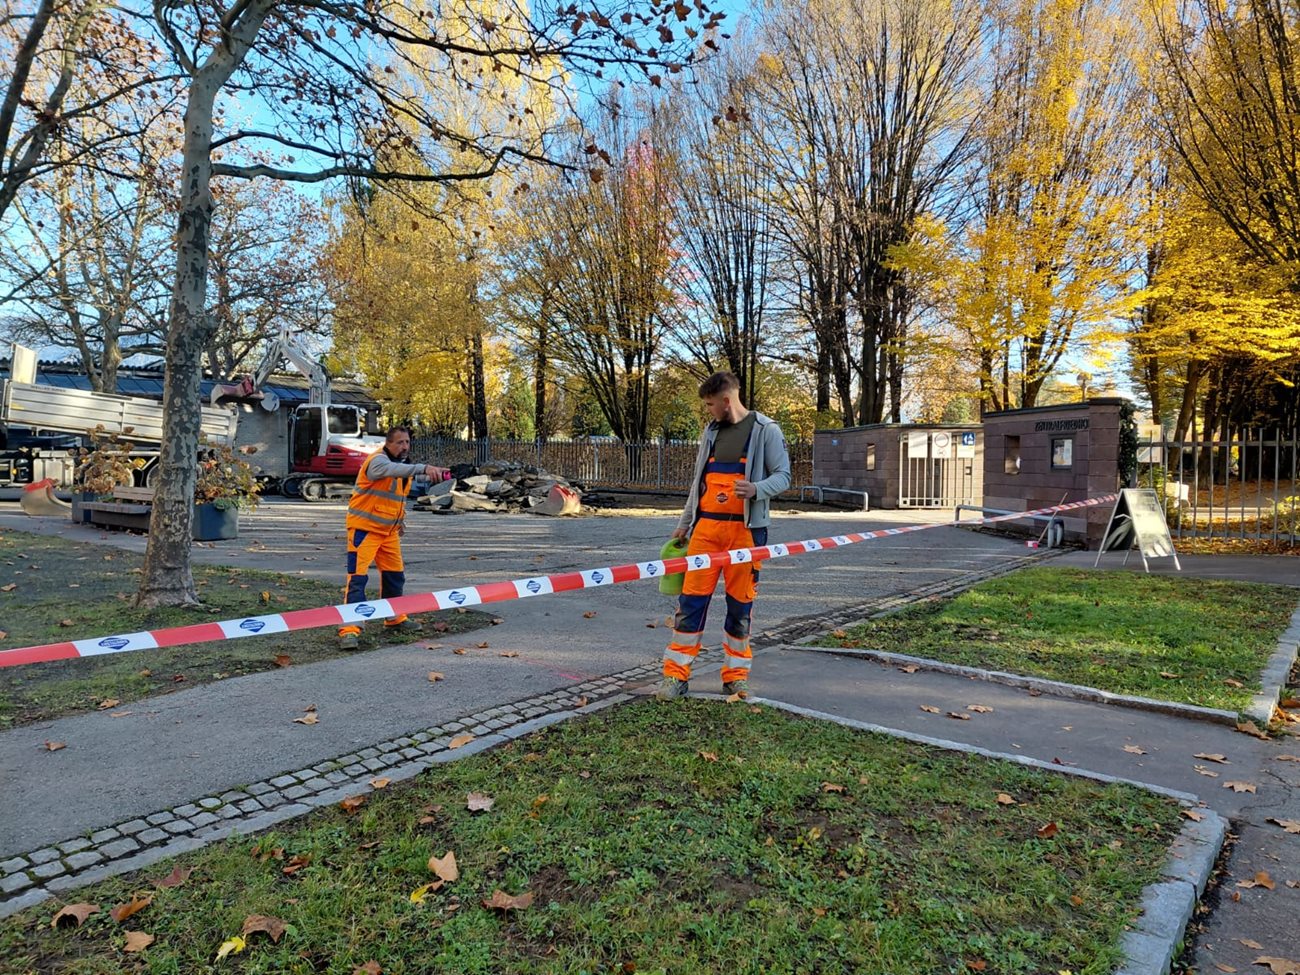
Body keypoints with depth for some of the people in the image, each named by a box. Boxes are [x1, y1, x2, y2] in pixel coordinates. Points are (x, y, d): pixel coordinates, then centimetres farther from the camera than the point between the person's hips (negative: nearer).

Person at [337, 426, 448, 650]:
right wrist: (424, 468, -54)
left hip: (389, 531, 8)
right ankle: (350, 628, -8)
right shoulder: (377, 461, -17)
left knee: (395, 575, 16)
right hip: (364, 528, -8)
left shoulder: (403, 465, 11)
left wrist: (401, 521, 17)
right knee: (358, 577, -10)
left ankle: (395, 618, 33)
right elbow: (394, 470, -42)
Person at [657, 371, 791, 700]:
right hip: (706, 526, 4)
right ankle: (676, 673, 6)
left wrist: (756, 489, -23)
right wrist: (684, 523, 19)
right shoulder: (711, 430, 14)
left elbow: (783, 475, -2)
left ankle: (736, 675, 18)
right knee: (692, 598, 0)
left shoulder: (765, 429, 0)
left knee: (741, 603, 4)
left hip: (745, 528, -4)